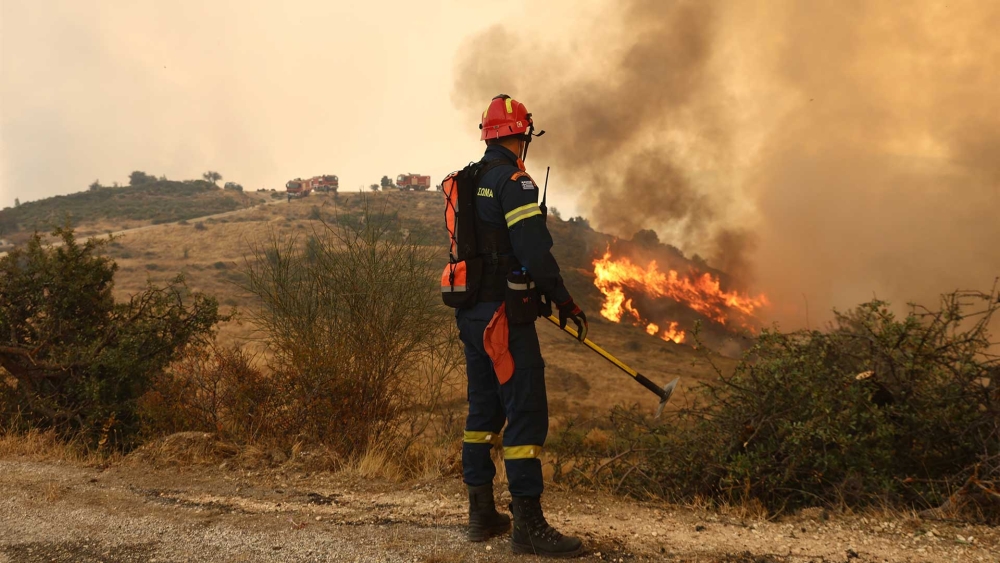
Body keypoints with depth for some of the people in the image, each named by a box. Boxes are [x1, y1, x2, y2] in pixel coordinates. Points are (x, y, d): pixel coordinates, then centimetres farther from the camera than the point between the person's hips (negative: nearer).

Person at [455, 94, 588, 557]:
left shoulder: (467, 181, 16)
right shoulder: (513, 180, -12)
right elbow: (533, 248, -20)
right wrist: (562, 299, -10)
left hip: (470, 309, 9)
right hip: (503, 312, -9)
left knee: (483, 408, 15)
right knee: (526, 411, -6)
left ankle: (482, 514, 22)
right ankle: (528, 524, -4)